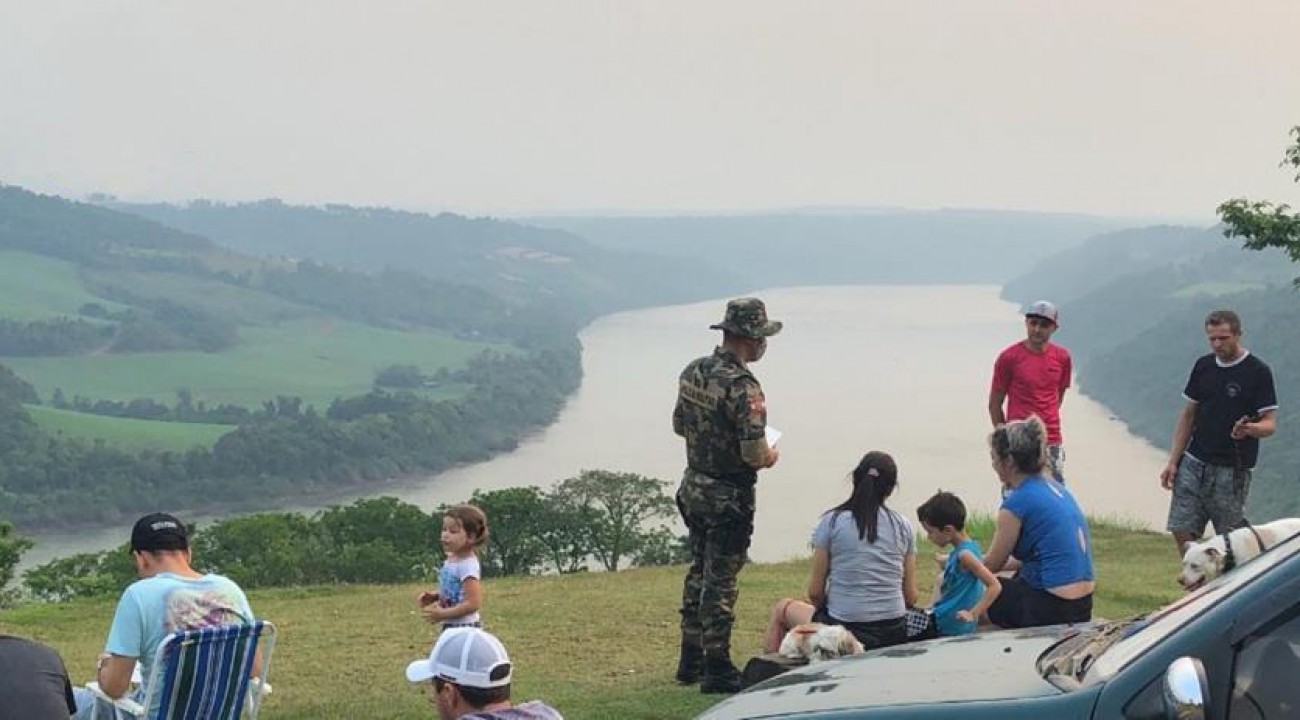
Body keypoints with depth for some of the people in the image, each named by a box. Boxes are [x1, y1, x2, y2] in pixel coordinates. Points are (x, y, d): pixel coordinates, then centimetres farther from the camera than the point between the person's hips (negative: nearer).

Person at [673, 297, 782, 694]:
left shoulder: (692, 371, 1)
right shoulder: (742, 386, -24)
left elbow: (679, 425, 14)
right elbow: (755, 454, -26)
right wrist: (770, 455, -5)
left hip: (692, 489, 8)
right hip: (728, 497, -8)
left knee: (699, 571, 19)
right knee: (720, 581, 1)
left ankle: (691, 660, 28)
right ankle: (716, 670, 9)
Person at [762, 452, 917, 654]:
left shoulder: (831, 521, -5)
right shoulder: (904, 526, 4)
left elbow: (815, 593, -2)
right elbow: (910, 598, 5)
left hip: (845, 632, -4)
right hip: (896, 635, 4)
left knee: (782, 609, 25)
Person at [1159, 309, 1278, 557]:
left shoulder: (1257, 372, -6)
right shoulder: (1203, 366, 9)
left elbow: (1270, 423, -8)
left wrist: (1250, 429, -32)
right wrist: (1173, 461, 8)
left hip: (1233, 470, -5)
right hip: (1194, 464, 5)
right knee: (1182, 531, -1)